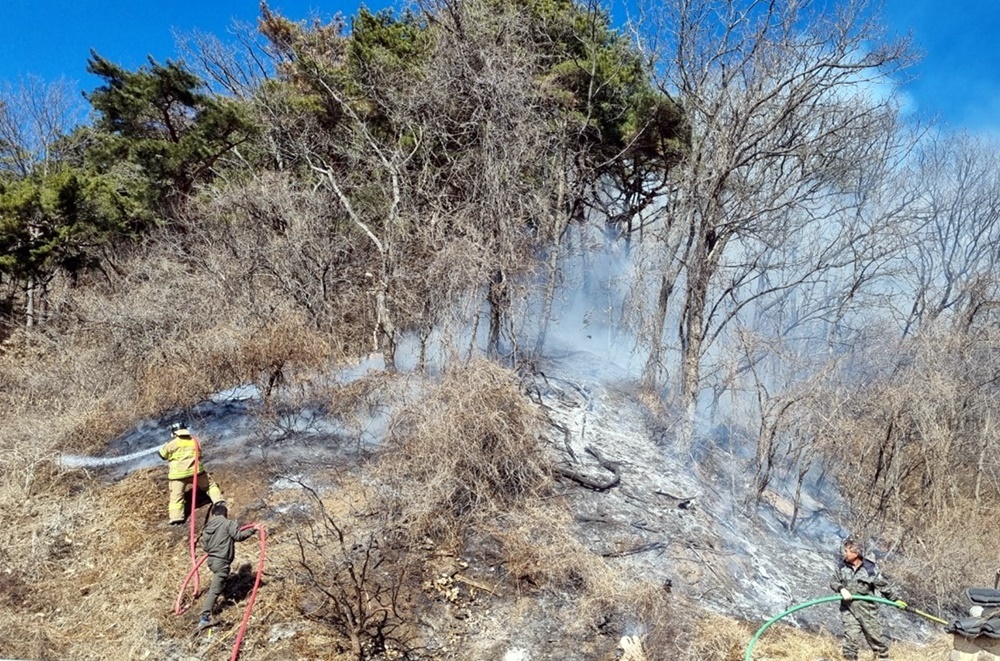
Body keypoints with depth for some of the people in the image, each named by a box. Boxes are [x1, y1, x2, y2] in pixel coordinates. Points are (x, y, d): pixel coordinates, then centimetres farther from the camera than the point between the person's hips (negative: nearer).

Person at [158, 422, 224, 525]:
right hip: (195, 471, 2)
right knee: (210, 484, 22)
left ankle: (176, 518, -8)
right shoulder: (194, 441, 12)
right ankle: (218, 500, 11)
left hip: (178, 474, -2)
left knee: (176, 496, 2)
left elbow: (162, 455, 16)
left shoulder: (171, 443, 1)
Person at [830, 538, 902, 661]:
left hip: (867, 608, -1)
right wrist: (841, 589, -15)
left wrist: (895, 599, 9)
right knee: (851, 636, -4)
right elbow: (833, 582, 5)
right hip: (848, 608, 2)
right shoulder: (841, 566, -1)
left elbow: (883, 585, 2)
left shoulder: (870, 568, -9)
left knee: (874, 635, 8)